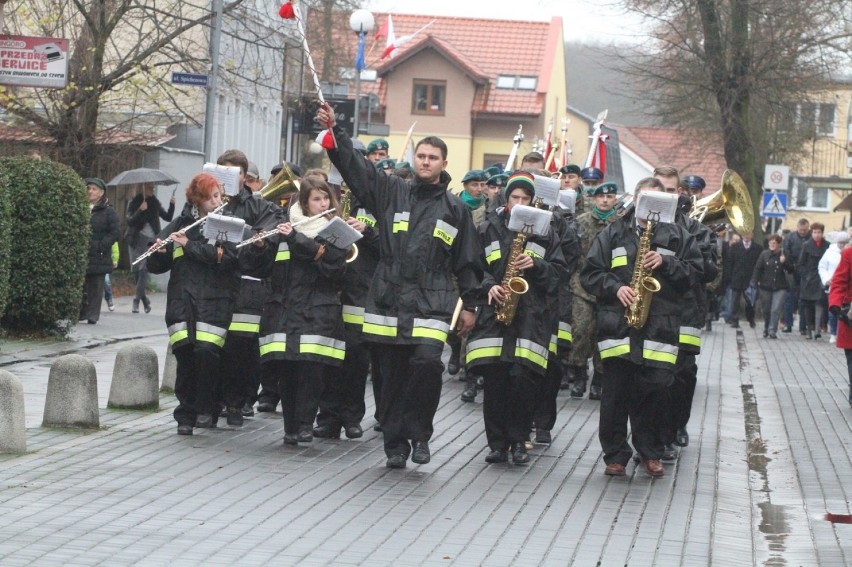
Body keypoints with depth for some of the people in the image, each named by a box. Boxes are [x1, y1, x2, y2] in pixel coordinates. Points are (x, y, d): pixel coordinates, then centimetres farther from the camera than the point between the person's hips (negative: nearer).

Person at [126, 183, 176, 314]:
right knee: (136, 268, 1)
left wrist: (172, 205, -4)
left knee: (144, 268, -11)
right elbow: (130, 220, -8)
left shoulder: (155, 203, 12)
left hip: (151, 239, 0)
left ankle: (137, 299, -10)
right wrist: (140, 211, -22)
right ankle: (143, 297, 18)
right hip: (138, 239, 0)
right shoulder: (134, 202, 3)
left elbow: (168, 217, 11)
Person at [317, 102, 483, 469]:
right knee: (394, 374, 5)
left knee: (427, 361, -21)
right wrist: (334, 131, -10)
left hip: (432, 302, -1)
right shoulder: (391, 192, 9)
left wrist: (470, 305, 9)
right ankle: (395, 443, 15)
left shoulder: (455, 209, 8)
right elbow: (354, 166, 1)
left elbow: (467, 261, 11)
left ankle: (418, 432, -3)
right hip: (390, 301, 1)